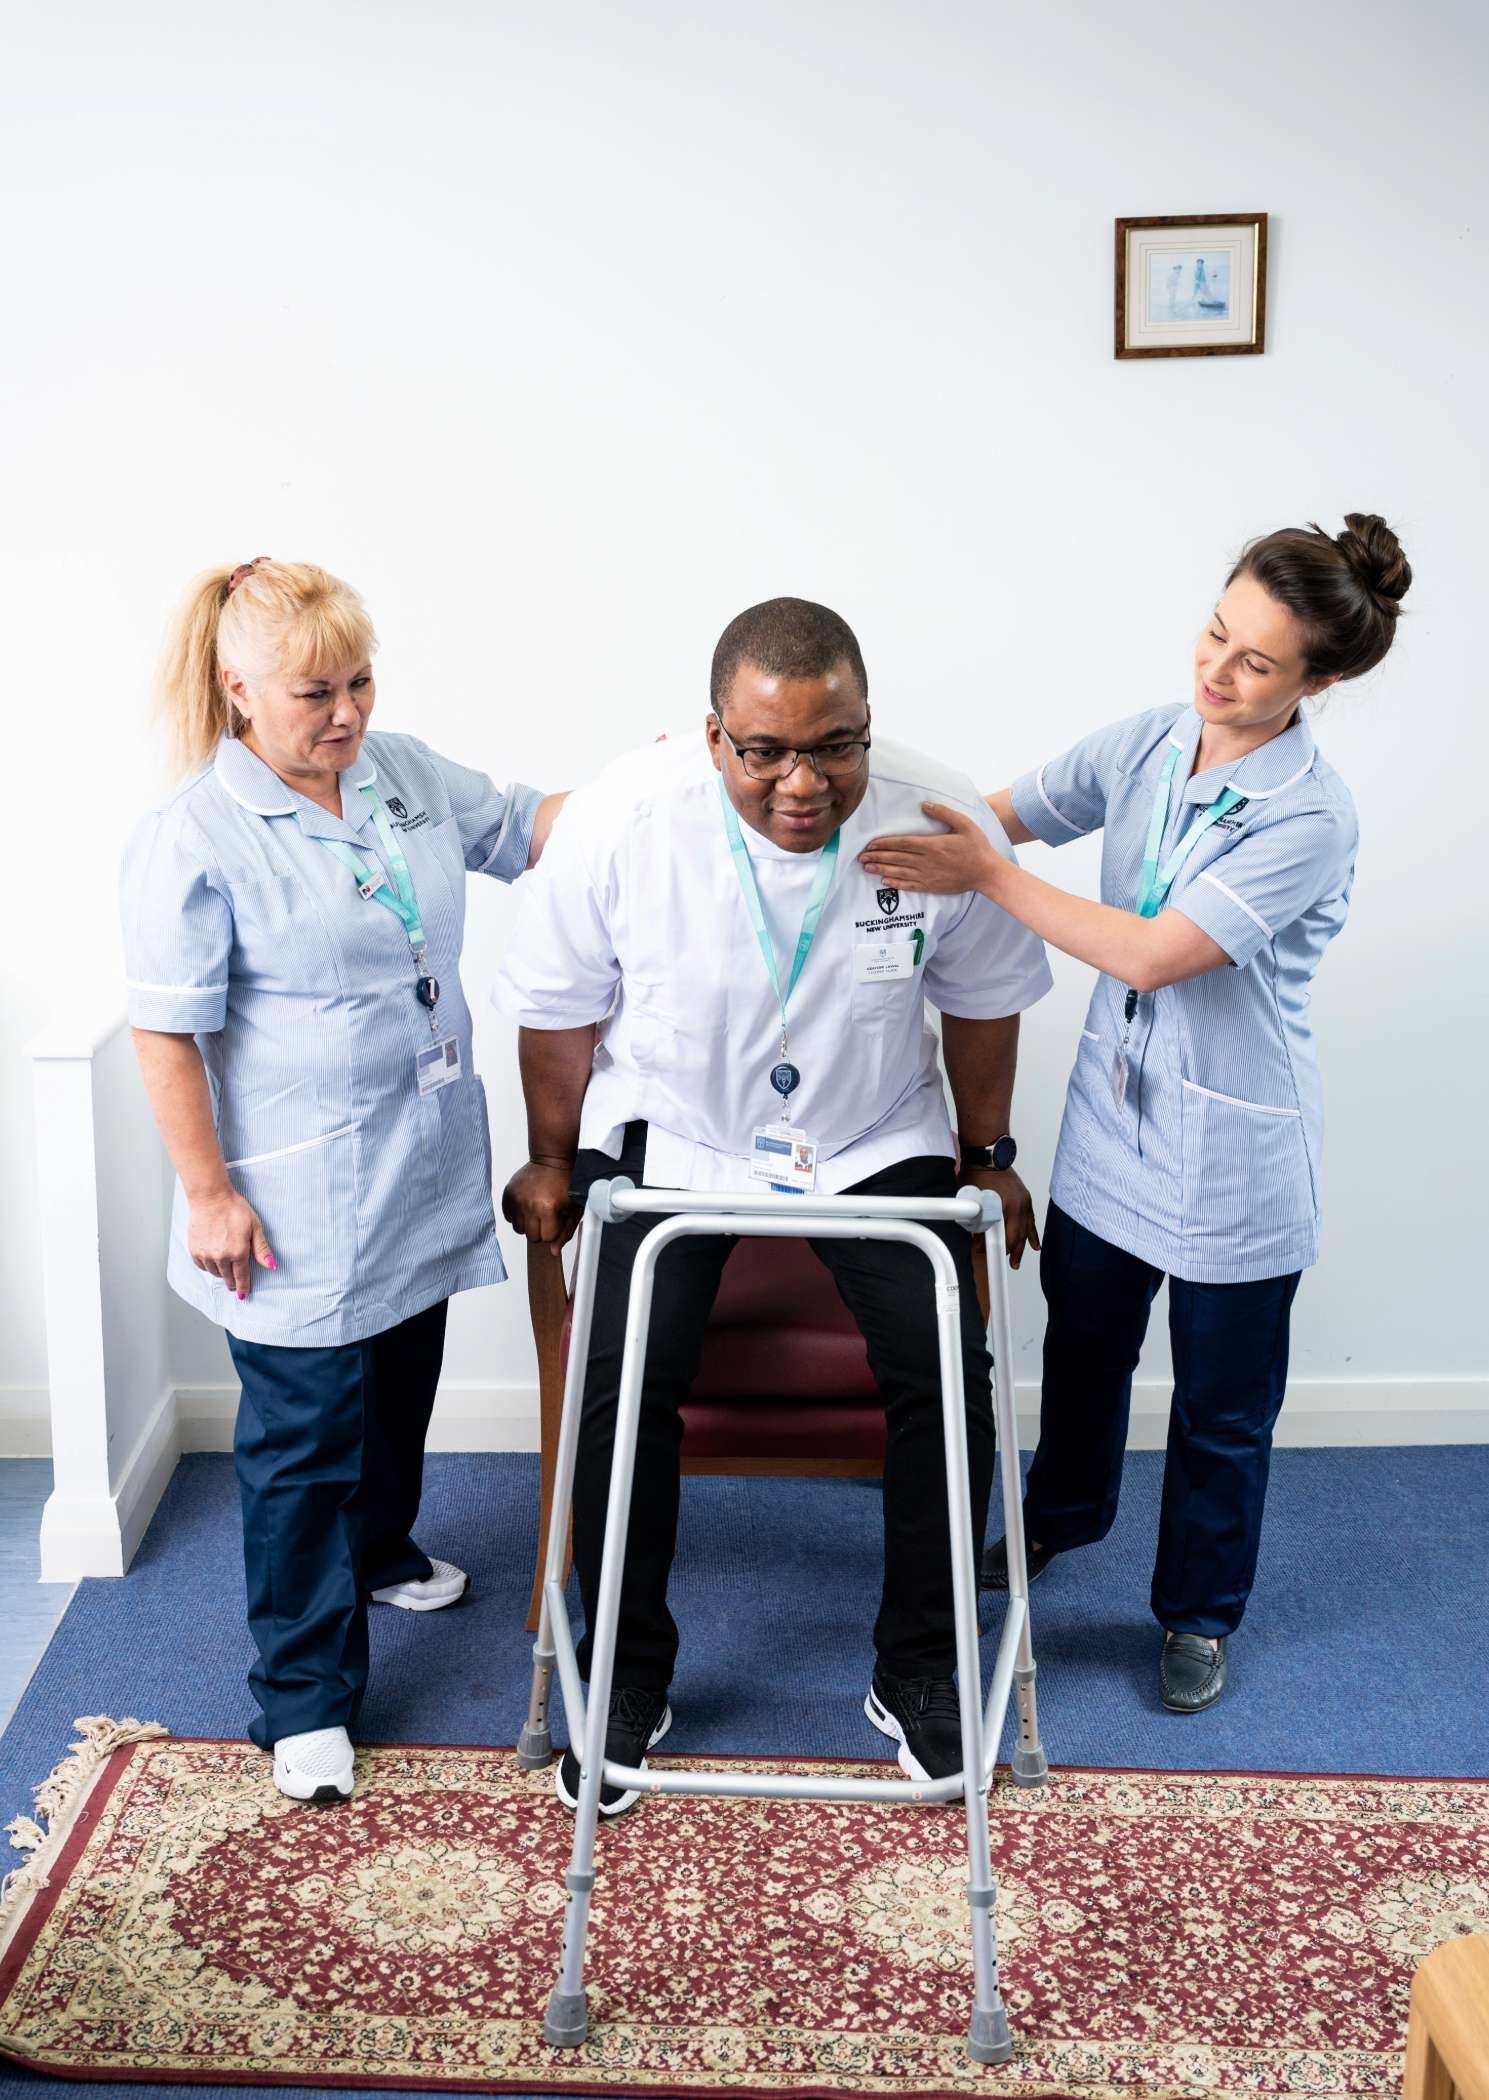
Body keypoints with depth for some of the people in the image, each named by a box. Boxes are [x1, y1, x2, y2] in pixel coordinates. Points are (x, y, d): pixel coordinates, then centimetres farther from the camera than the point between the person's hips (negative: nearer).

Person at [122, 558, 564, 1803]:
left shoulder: (406, 774, 3)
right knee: (304, 1440, 3)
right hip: (301, 1207, -7)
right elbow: (168, 1035, -16)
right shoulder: (196, 839, -18)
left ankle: (378, 1553, 52)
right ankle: (305, 1696, 16)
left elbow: (523, 831, 15)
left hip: (420, 1176, 7)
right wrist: (208, 1194, -16)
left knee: (400, 1395, 25)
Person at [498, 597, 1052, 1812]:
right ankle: (627, 1682, 12)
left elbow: (982, 997, -3)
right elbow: (560, 1007, -7)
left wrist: (989, 1154, 8)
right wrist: (551, 1163, 4)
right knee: (629, 1384, -10)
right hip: (669, 1130, -1)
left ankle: (918, 1669, 15)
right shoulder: (619, 822, -26)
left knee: (946, 1377, -8)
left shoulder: (944, 823, -23)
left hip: (876, 1136, 1)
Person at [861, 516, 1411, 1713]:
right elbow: (1000, 813, 2)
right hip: (1115, 1113, 6)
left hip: (1231, 1155, -5)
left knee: (1221, 1403, 13)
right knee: (1084, 1339, 26)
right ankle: (1064, 1513, 54)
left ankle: (1201, 1614, 36)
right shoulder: (1143, 746, -6)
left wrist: (986, 877, -27)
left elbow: (1152, 954, -29)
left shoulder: (1310, 819, -24)